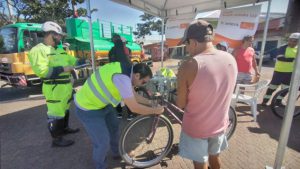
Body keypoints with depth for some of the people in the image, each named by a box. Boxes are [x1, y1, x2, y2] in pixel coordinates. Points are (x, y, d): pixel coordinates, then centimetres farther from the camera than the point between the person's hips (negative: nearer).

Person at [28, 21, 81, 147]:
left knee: (65, 109, 22)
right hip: (54, 88, -9)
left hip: (66, 85, 9)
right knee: (56, 113, -1)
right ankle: (56, 139, 14)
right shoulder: (38, 50, -11)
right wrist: (62, 69, -20)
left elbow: (72, 60, 23)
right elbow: (41, 70, -22)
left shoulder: (60, 50, 15)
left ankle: (65, 128, 41)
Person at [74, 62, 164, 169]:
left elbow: (133, 95, 9)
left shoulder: (125, 70, -4)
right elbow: (134, 108, -29)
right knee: (103, 142, -3)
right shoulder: (122, 78, -35)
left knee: (114, 126, 21)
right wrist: (155, 110, -16)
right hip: (87, 109, -9)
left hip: (102, 103, 10)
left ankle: (116, 152, 47)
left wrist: (149, 102, 6)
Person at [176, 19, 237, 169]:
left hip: (196, 128, -5)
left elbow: (181, 104, -16)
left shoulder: (189, 66, -27)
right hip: (220, 125, 5)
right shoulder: (231, 59, -8)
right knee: (215, 157, 31)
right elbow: (220, 91, 5)